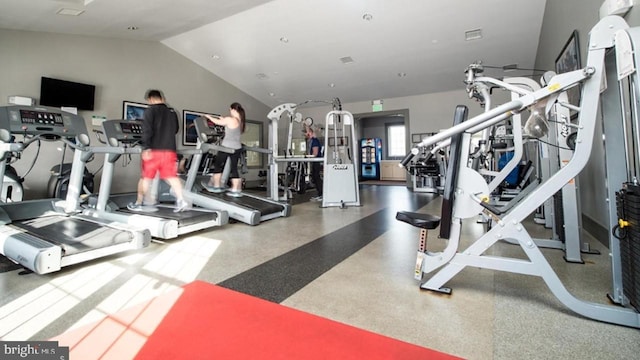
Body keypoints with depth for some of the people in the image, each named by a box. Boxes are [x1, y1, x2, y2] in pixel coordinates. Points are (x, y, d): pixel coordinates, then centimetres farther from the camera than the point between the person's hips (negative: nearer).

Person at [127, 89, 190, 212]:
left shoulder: (150, 111, -2)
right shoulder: (172, 112, 14)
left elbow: (147, 130, -14)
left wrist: (146, 148, -17)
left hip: (154, 150, -4)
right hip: (170, 150, 4)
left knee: (145, 177, 7)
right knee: (172, 177, 1)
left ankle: (138, 204, 18)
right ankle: (181, 201, -11)